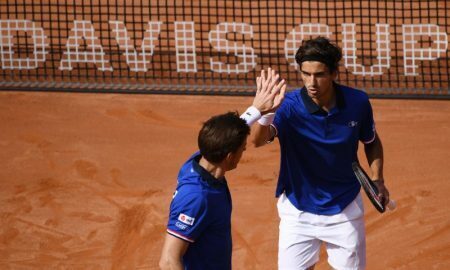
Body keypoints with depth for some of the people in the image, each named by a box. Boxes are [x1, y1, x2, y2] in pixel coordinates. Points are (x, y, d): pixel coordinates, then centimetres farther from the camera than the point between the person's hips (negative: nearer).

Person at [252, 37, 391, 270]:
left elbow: (372, 142, 9)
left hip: (345, 210, 2)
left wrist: (377, 179, -5)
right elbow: (258, 140, -41)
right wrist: (265, 113, -62)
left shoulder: (357, 103, -12)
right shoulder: (289, 106, -21)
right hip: (298, 211, -2)